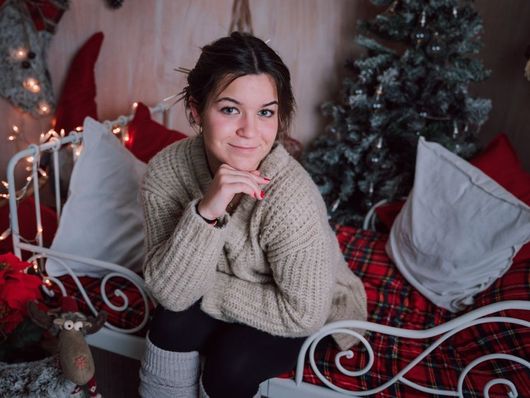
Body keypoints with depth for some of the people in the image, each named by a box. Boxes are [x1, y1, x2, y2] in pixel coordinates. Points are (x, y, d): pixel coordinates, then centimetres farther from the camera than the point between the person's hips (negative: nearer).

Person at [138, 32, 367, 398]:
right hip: (228, 303, 3)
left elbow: (304, 312, -26)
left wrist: (207, 287, -21)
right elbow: (170, 291, -25)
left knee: (233, 358, -25)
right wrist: (205, 212, -41)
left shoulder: (290, 199, -36)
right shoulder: (167, 169, -23)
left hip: (313, 316, -2)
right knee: (174, 320, -23)